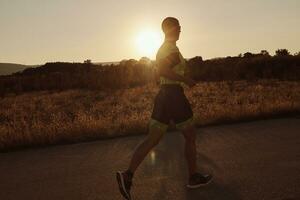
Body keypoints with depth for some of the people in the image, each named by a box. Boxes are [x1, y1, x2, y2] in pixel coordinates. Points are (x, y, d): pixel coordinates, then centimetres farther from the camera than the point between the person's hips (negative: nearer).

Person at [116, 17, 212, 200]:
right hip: (175, 95, -8)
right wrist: (185, 79, -18)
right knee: (191, 136, 9)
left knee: (152, 140, 4)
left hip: (163, 95, 8)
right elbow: (161, 71, -26)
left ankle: (128, 175, -8)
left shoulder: (162, 49, 18)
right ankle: (194, 177, 22)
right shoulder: (173, 49, -11)